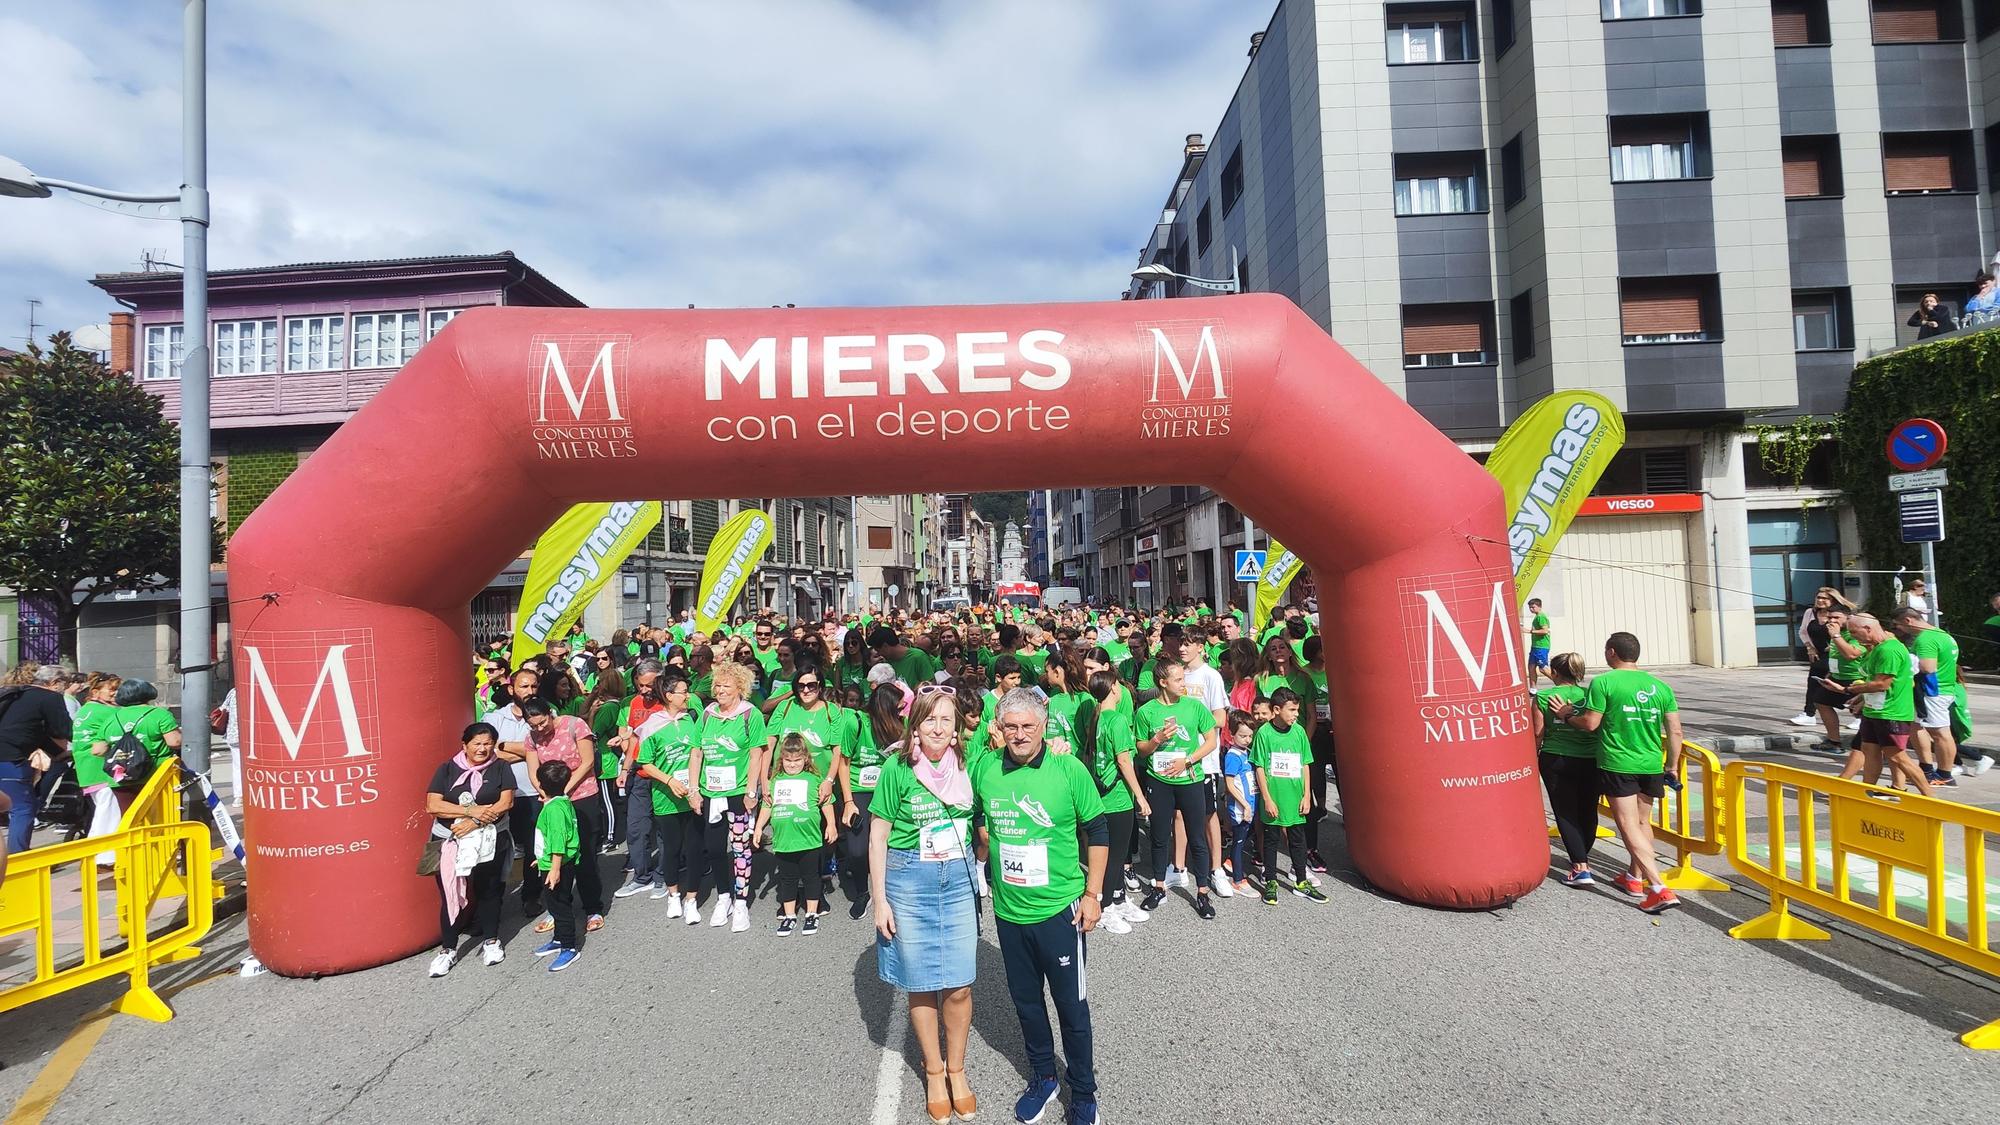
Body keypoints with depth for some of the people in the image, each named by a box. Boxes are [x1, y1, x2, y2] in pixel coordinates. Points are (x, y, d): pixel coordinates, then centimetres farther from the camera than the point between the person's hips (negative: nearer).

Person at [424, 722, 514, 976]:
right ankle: (448, 950, 15)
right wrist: (472, 811, -16)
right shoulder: (447, 769, 2)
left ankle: (491, 941, 25)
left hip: (490, 841, 0)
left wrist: (475, 822, -18)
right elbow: (432, 805, -8)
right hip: (449, 842, 0)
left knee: (488, 890, 10)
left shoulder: (500, 768, 2)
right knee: (451, 894, 1)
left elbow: (506, 802, -7)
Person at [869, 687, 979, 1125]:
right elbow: (878, 837, -5)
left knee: (959, 986, 5)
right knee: (921, 985, 9)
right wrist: (879, 900, -6)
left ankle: (956, 1068, 28)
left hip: (958, 879, 2)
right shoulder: (898, 768, -10)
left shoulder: (965, 766, -2)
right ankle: (933, 1071, 30)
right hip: (909, 879, -2)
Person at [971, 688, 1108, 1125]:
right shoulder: (984, 769, -7)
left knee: (1071, 1004, 9)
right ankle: (1043, 1077, 41)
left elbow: (1098, 833, -5)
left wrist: (1092, 894, -6)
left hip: (1060, 909, -3)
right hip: (1009, 910, 3)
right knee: (1026, 999, 19)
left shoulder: (1070, 770, -14)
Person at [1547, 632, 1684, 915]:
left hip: (1617, 765, -6)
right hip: (1651, 765, 6)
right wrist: (1672, 766, 15)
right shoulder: (1660, 686, 5)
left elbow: (1590, 723, -11)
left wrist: (1566, 716, 8)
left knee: (1629, 827, -2)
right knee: (1643, 822, 20)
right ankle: (1635, 878, 33)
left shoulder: (1603, 682, -11)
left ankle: (1659, 889, -11)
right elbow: (1675, 731, 5)